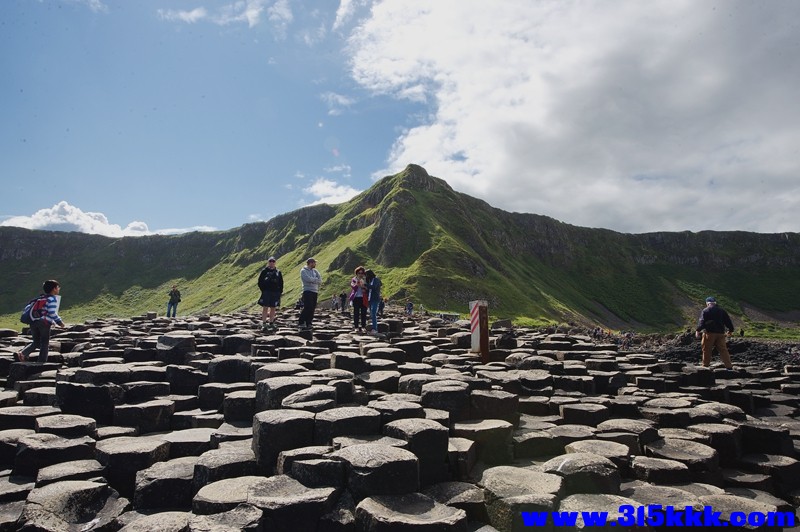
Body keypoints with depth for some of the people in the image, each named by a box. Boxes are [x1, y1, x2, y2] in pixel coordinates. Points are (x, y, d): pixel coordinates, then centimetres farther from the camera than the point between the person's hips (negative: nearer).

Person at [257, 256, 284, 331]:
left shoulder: (278, 272, 10)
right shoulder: (264, 271, 2)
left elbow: (281, 283, 13)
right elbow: (260, 282, 2)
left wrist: (280, 292, 4)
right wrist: (263, 290, -6)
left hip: (275, 293, 3)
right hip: (266, 292, -3)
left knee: (273, 308, 8)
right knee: (265, 308, -5)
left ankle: (271, 323, 18)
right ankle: (264, 324, -4)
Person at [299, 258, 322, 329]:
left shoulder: (314, 271, 17)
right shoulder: (303, 271, -1)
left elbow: (320, 280, 8)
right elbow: (309, 279, -16)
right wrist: (317, 280, -2)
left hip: (315, 291, 7)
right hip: (308, 291, -6)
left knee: (312, 308, 4)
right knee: (307, 307, -14)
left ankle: (309, 323, 10)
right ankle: (302, 323, -8)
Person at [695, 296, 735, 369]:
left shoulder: (705, 311, -3)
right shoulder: (721, 310, 12)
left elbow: (702, 321, -13)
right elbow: (728, 321, 17)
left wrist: (698, 330, -14)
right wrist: (730, 329, 29)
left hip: (710, 333, -5)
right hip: (720, 333, 5)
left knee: (706, 350, 5)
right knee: (723, 349, 6)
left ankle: (705, 365, 10)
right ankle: (729, 366, 2)